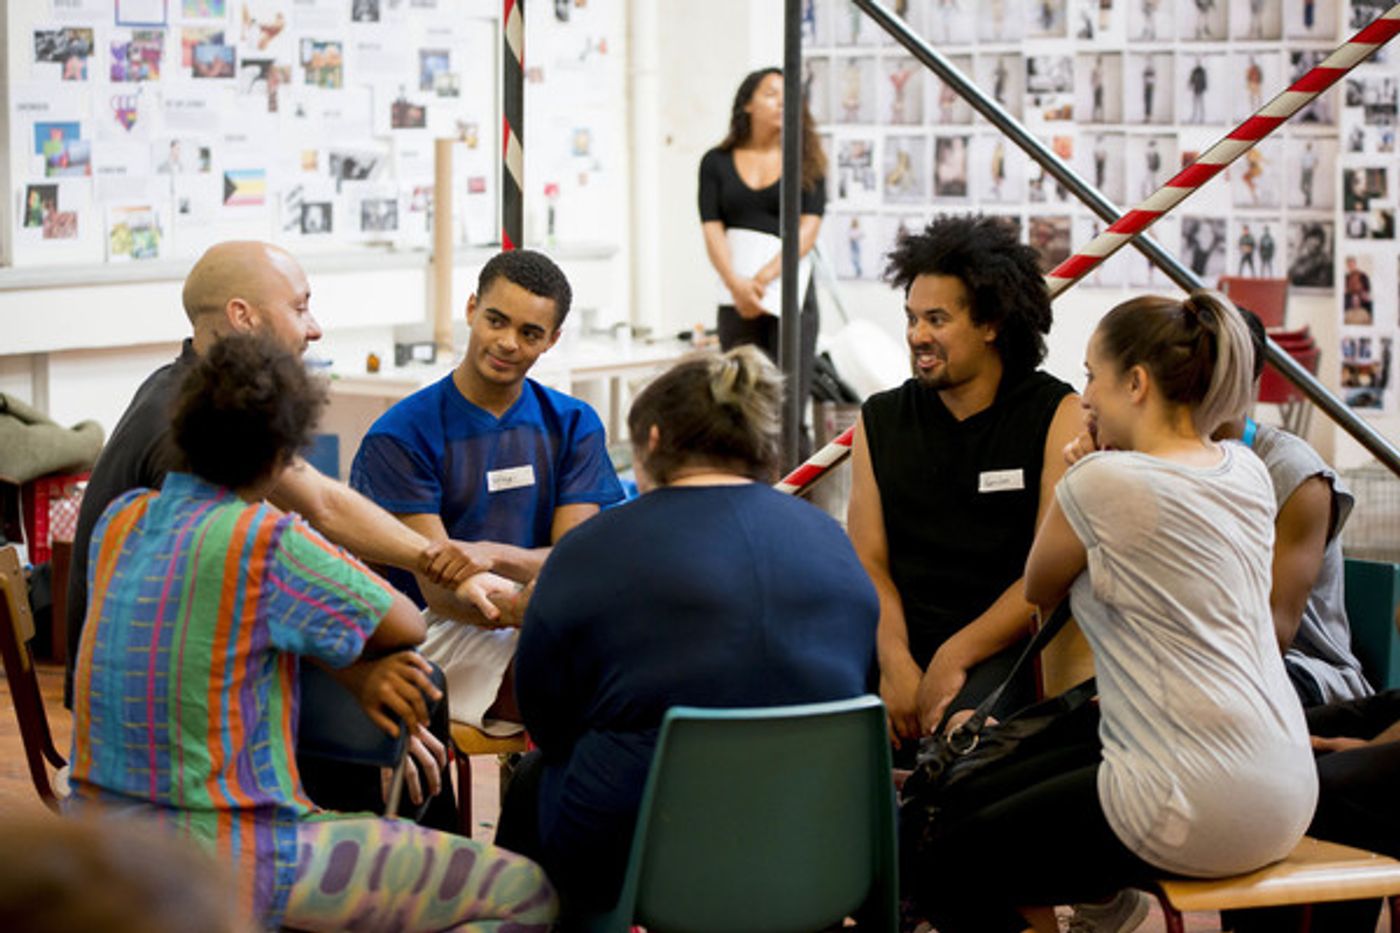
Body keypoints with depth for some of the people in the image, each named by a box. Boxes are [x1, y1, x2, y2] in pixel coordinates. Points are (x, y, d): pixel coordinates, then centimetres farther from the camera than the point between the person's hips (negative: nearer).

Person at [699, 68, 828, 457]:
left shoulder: (806, 162, 7)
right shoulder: (717, 162, 10)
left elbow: (808, 229, -3)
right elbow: (713, 231, 1)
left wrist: (764, 277, -14)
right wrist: (737, 285, -14)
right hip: (736, 298, 2)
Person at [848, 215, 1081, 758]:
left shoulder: (1057, 416, 1)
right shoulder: (880, 420, 14)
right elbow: (868, 561, 7)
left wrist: (953, 658, -15)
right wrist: (896, 663, -12)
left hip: (1004, 647, -3)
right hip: (900, 638, 4)